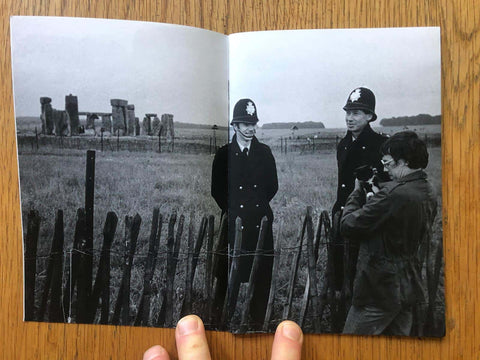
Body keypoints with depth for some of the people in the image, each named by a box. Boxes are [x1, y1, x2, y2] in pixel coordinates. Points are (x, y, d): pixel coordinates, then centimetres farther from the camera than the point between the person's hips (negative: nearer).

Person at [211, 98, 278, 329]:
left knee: (262, 273, 4)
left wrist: (258, 205, 8)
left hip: (261, 222, 2)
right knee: (228, 274, -3)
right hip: (234, 222, -2)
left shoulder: (265, 152, 11)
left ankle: (258, 319, 18)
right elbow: (217, 190, 8)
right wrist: (232, 210, 3)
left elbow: (273, 186, 15)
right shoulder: (223, 154, 5)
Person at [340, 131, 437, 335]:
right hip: (409, 288, 9)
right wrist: (374, 196, 8)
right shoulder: (429, 193, 5)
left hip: (379, 290, -9)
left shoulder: (393, 193, -25)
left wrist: (357, 192, -5)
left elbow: (348, 225, -21)